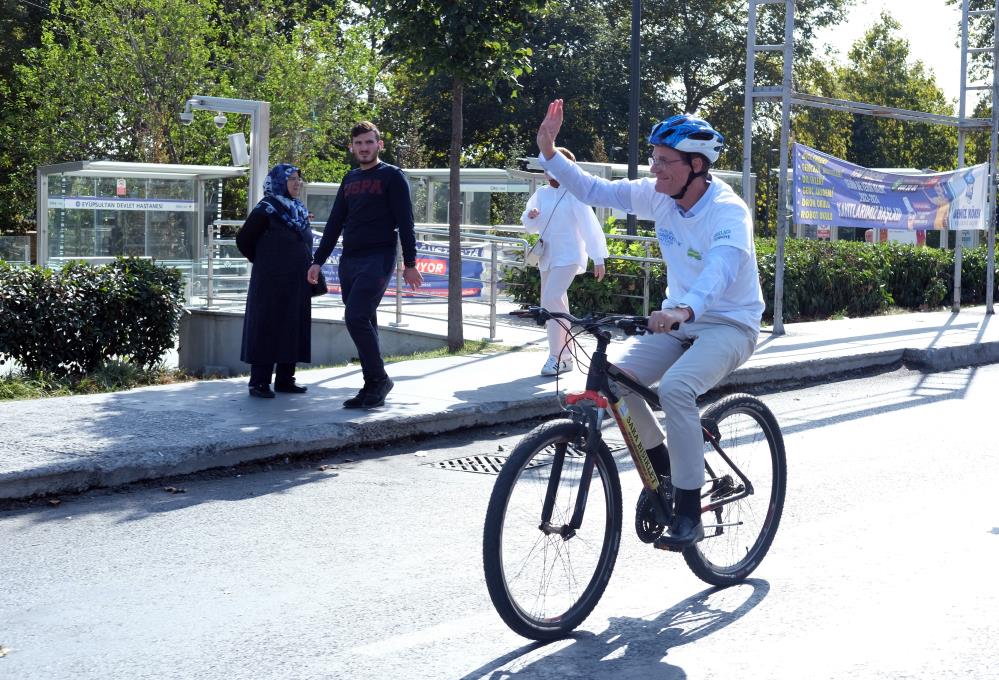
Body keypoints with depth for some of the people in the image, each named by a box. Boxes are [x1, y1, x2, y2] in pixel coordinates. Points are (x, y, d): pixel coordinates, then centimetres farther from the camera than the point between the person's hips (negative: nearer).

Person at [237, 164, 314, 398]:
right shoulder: (266, 209, -9)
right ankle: (259, 382, 0)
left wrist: (309, 270, 13)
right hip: (272, 282, -7)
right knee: (267, 327, -4)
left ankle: (285, 379, 16)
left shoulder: (299, 210, 12)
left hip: (297, 283, 7)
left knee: (293, 327, 8)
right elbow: (243, 240, -6)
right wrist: (264, 263, 5)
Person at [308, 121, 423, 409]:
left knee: (356, 318, -18)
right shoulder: (350, 179, 17)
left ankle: (379, 379, -7)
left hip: (378, 259, -7)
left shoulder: (392, 176, -2)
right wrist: (318, 261, 14)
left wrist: (409, 263, -11)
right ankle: (373, 386, 10)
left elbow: (405, 222, -6)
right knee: (365, 324, 6)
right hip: (349, 261, 7)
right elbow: (335, 223, 19)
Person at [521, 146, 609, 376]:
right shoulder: (542, 193, 9)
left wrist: (599, 259, -11)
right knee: (555, 305, 12)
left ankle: (559, 357, -18)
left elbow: (589, 225, -10)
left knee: (551, 300, -21)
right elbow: (531, 227, 18)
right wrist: (530, 216, -7)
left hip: (568, 256, -7)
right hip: (547, 257, 7)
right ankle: (563, 355, 22)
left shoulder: (574, 194, -10)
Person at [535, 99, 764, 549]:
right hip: (679, 321, 7)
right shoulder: (658, 195, -4)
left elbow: (720, 270, -43)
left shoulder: (728, 212, -24)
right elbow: (594, 191, 5)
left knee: (674, 387, -33)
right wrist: (549, 153, -7)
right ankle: (662, 464, 8)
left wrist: (684, 309, -62)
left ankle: (689, 514, -20)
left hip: (729, 325, -7)